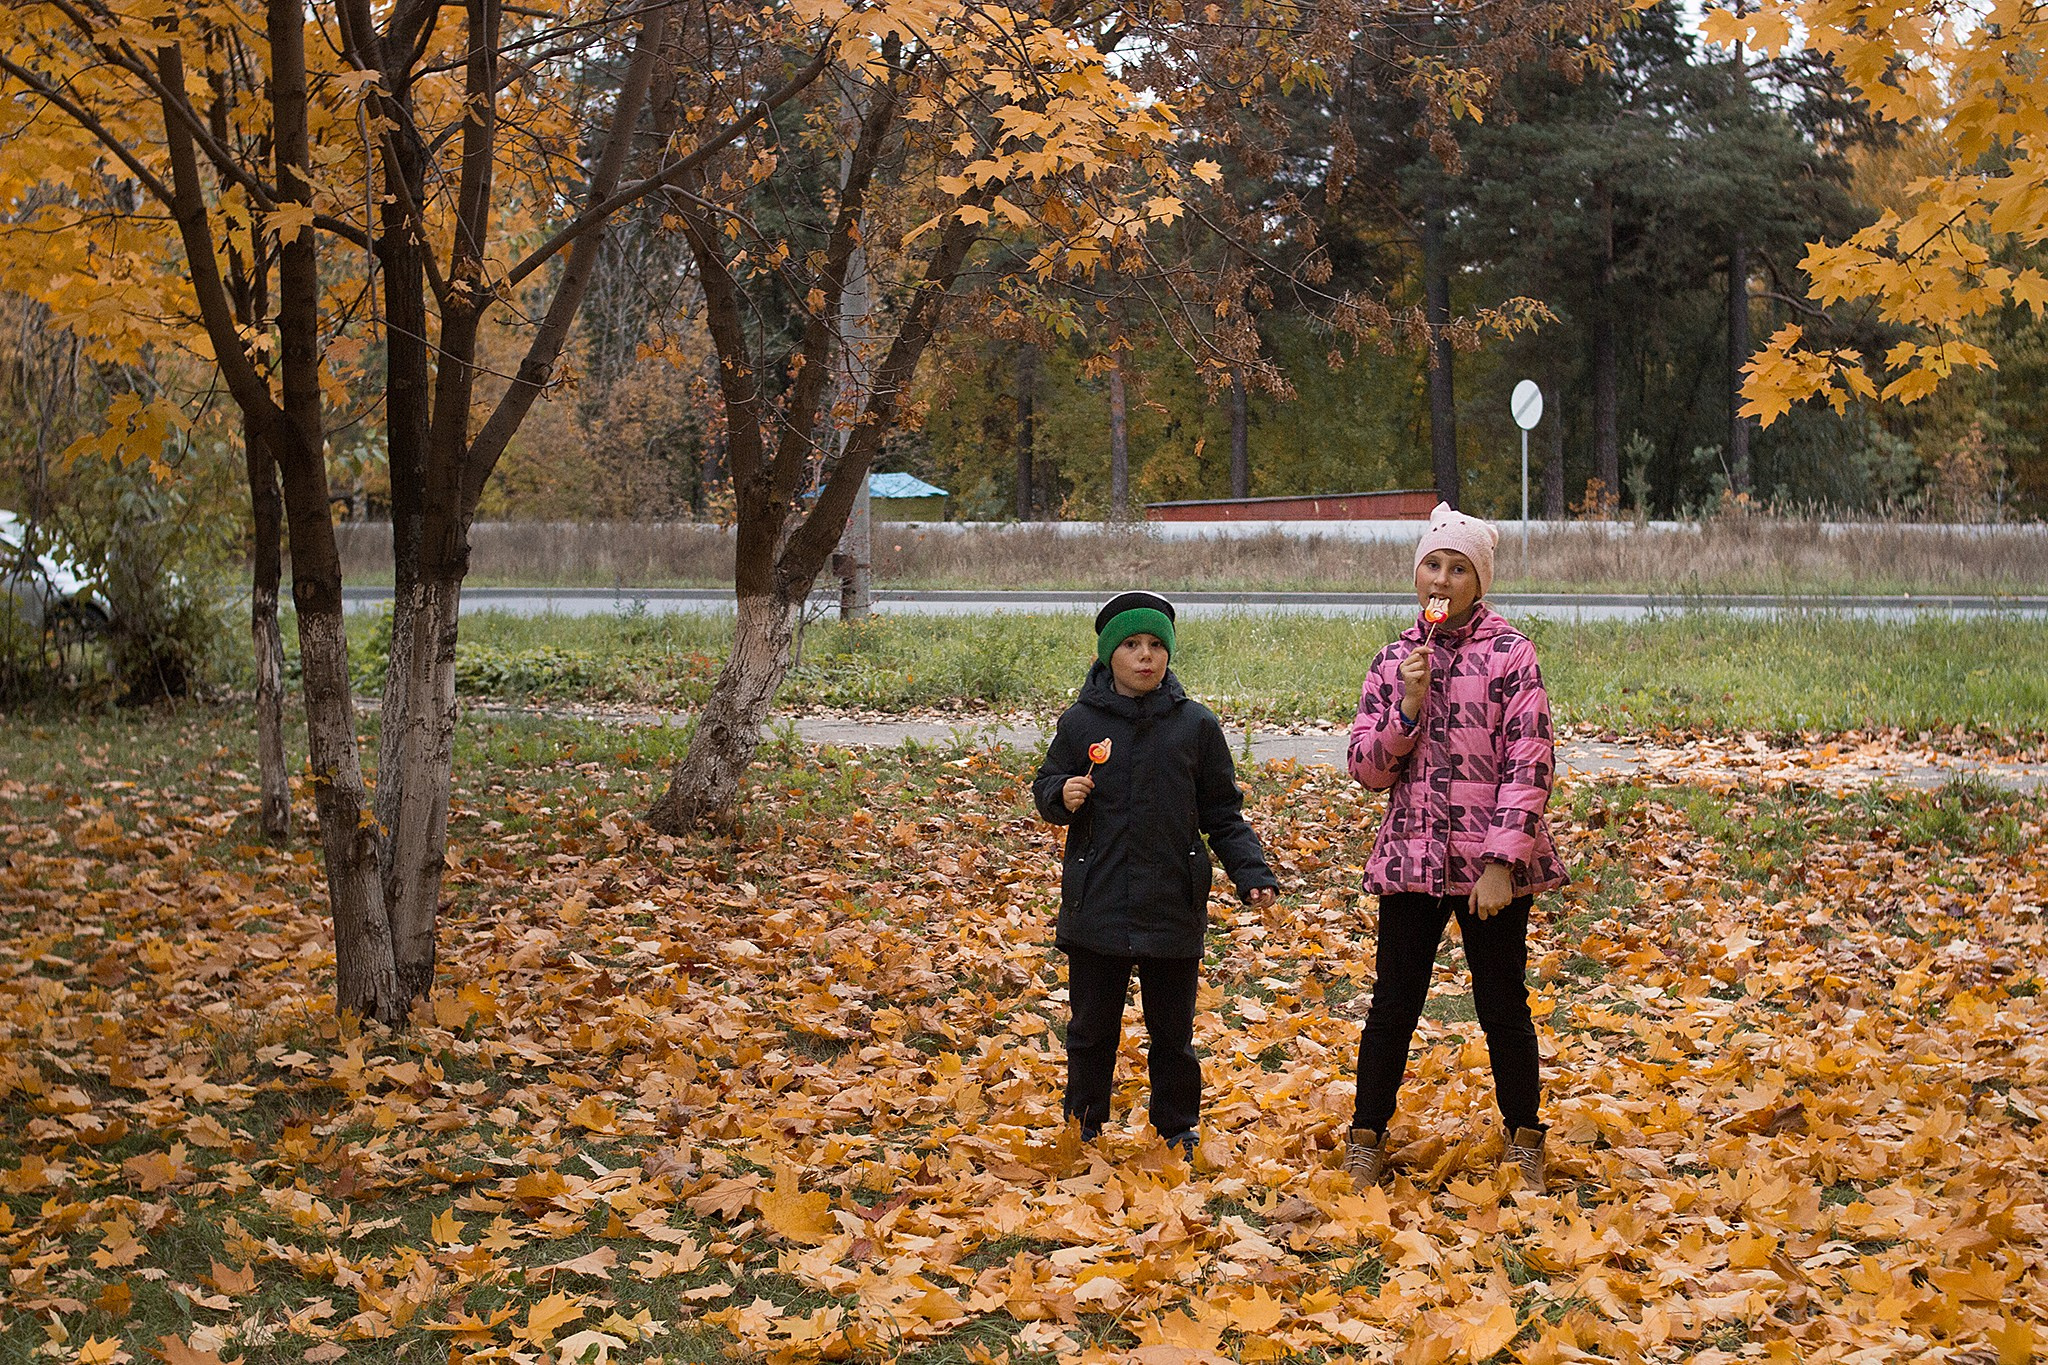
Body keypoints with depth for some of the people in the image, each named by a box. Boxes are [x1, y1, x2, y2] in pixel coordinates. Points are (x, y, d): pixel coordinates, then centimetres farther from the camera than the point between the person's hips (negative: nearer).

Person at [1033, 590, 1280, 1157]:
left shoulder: (1196, 725, -1)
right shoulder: (1080, 722, -1)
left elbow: (1222, 814, 4)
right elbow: (1045, 787, 9)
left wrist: (1251, 873, -7)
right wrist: (1061, 795, -14)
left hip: (1174, 911, 0)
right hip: (1095, 911, 0)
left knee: (1172, 1031, 12)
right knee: (1091, 1028, 12)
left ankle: (1177, 1129, 28)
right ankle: (1084, 1126, 29)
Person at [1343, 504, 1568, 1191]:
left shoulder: (1510, 652, -5)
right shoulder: (1395, 660, 7)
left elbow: (1530, 764, -9)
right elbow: (1367, 768, 4)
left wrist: (1501, 864, -15)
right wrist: (1408, 707, -13)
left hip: (1491, 864, -3)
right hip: (1412, 859, 3)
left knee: (1503, 1007, 7)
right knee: (1393, 1004, 7)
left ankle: (1524, 1144, 22)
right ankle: (1367, 1140, 20)